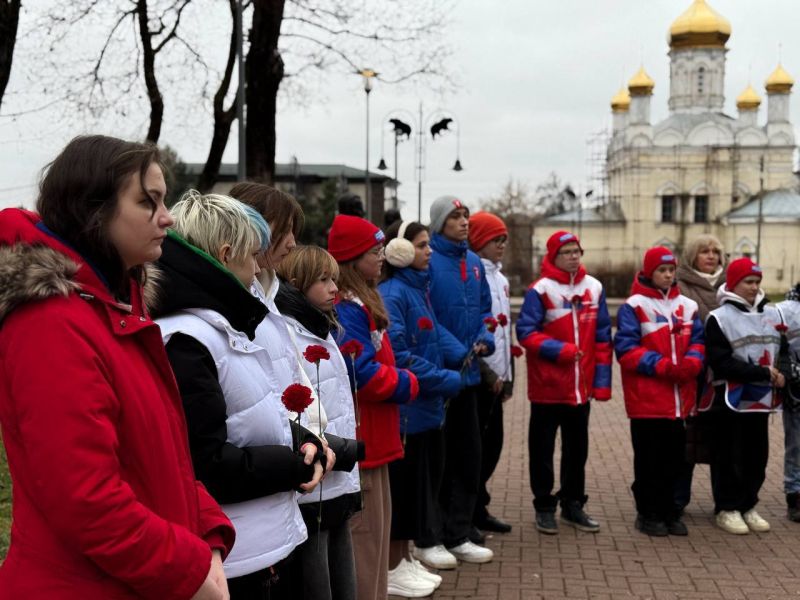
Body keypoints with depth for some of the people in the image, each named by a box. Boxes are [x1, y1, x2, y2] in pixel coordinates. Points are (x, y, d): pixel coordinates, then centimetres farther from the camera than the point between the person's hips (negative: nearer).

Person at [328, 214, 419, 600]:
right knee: (365, 535, -1)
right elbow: (361, 375, -25)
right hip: (360, 440, -11)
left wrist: (398, 380, 3)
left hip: (371, 439, 11)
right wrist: (408, 384, -10)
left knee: (375, 530, 19)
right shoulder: (349, 310, -19)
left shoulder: (360, 304, 13)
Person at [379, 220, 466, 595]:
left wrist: (464, 357, -10)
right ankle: (393, 569, 13)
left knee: (424, 477, 17)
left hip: (425, 403, 9)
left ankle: (405, 558, 31)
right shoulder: (391, 294, -16)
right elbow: (398, 355, -22)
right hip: (403, 404, -9)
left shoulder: (418, 289, 13)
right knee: (401, 484, 0)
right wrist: (449, 381, -19)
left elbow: (437, 336, 9)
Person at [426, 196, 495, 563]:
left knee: (468, 453, 12)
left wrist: (484, 340, -2)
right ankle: (440, 535, 15)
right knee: (437, 456, 3)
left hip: (467, 372, 7)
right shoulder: (427, 262, -12)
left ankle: (457, 532, 23)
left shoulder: (474, 262, 11)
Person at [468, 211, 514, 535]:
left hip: (495, 378, 9)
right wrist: (488, 373, -16)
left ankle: (477, 507, 26)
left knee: (492, 443, 13)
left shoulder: (500, 278, 17)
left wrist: (507, 375, 17)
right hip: (477, 378, -9)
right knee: (473, 446, -1)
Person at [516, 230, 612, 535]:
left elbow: (602, 337, 6)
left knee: (577, 448, 14)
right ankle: (544, 507, 19)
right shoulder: (540, 290, -9)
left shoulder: (594, 288, 5)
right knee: (543, 449, 6)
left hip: (581, 387, 5)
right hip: (548, 386, -4)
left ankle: (573, 505, 28)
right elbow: (526, 333, -13)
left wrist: (602, 380, 2)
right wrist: (560, 350, -21)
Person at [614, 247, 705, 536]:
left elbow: (698, 340, 10)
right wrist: (661, 365, -18)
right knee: (649, 458, 3)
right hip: (646, 399, -5)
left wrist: (692, 361, -11)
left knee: (674, 455, 9)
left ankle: (669, 512, 22)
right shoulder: (634, 306, -4)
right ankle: (648, 514, 15)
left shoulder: (687, 306, 13)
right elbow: (626, 348, -10)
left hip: (679, 398, 5)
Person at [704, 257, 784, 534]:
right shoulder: (719, 318, -8)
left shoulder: (773, 314, 10)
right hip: (730, 400, -5)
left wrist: (782, 375, -4)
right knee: (730, 457, 1)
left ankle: (748, 506, 24)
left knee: (757, 457, 10)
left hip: (762, 399, 5)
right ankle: (727, 508, 14)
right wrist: (763, 373, -17)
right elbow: (721, 363, -15)